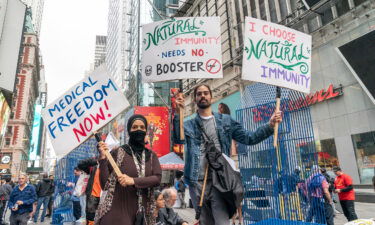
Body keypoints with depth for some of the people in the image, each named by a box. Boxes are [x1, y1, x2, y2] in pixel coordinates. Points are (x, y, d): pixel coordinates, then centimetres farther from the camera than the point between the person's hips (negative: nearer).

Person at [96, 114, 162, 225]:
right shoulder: (117, 153, -4)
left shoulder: (151, 156, 7)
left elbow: (157, 179, -8)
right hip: (117, 211, -3)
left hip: (142, 213, 4)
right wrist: (103, 158, -16)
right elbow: (105, 184, -7)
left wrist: (133, 181, -19)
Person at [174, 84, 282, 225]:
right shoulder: (189, 125, 9)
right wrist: (178, 113, -22)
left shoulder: (226, 121, 10)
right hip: (197, 182, 1)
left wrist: (270, 126, -5)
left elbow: (249, 138, 7)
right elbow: (178, 140, -11)